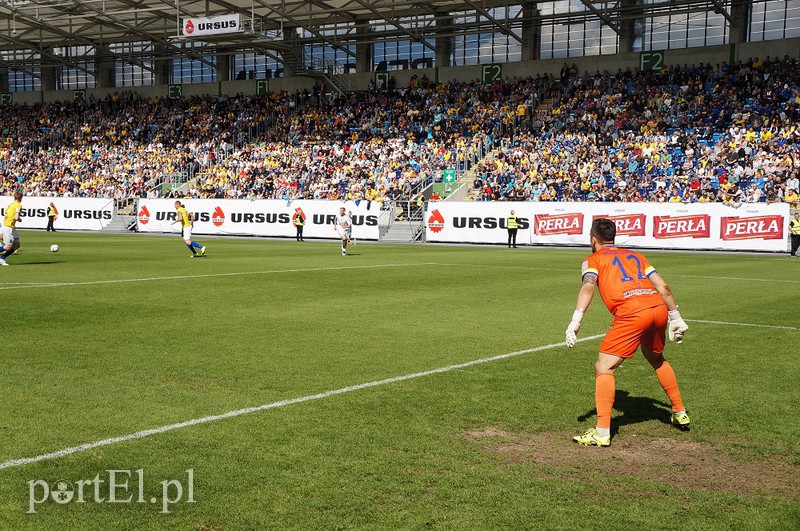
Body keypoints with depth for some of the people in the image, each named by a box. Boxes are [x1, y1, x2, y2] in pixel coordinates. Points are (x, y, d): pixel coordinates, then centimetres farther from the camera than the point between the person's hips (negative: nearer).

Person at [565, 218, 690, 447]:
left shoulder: (594, 259, 14)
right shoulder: (634, 255, 29)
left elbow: (588, 286, -6)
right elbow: (663, 287, 22)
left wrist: (575, 321, -15)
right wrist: (676, 318, 28)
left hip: (631, 313, -6)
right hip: (658, 308, 6)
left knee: (604, 368, -1)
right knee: (656, 359, 31)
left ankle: (602, 433, -9)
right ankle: (680, 414, 40)